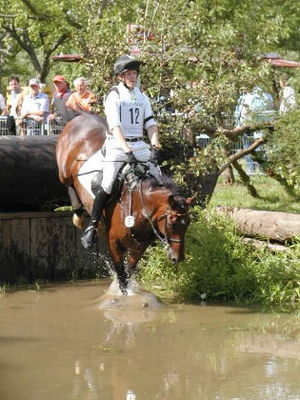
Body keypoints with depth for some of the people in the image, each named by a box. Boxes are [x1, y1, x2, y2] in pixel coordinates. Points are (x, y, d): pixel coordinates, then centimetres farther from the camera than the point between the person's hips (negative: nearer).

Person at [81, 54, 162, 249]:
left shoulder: (142, 96, 13)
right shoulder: (114, 95, -5)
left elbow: (150, 123, 8)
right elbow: (115, 126, -16)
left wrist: (155, 145, -9)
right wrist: (127, 150, -26)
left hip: (140, 144, 6)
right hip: (117, 144, -5)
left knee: (158, 180, -2)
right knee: (108, 184, -15)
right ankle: (92, 227, -9)